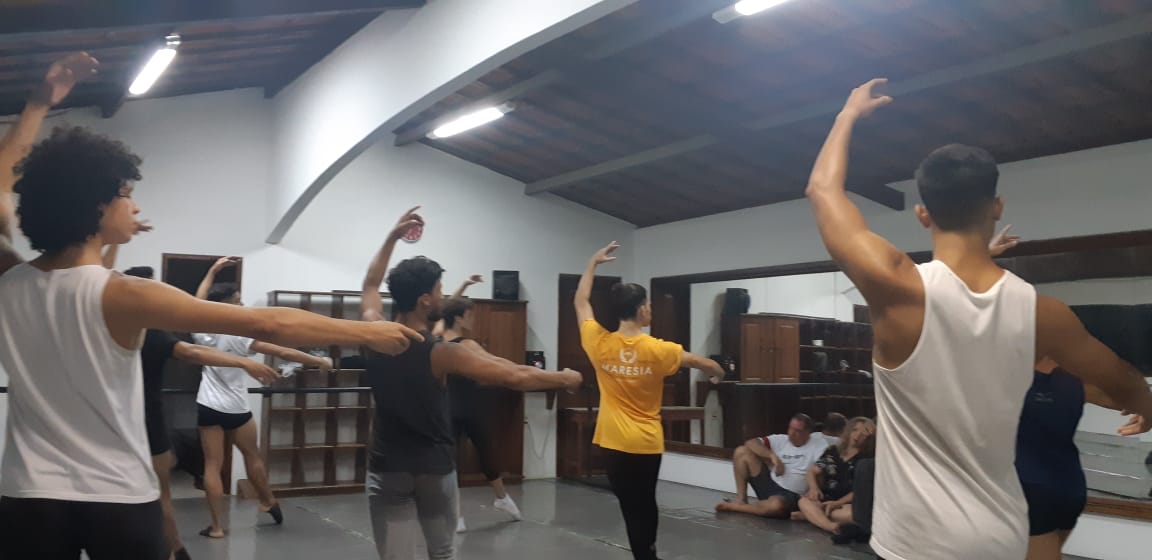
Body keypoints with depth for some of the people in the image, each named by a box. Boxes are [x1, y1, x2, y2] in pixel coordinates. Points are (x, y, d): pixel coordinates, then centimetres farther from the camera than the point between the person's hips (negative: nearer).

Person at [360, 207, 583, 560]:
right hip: (436, 469, -2)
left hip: (387, 470, 2)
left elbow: (370, 285, 14)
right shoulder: (440, 354, -18)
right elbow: (514, 377, -19)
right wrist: (563, 379, -3)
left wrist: (393, 237, 19)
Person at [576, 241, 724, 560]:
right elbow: (701, 363, 7)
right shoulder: (659, 350, -10)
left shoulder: (600, 344, -9)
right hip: (648, 442, 0)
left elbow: (581, 302, 7)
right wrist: (718, 374, 30)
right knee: (646, 504, 18)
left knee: (632, 508, 4)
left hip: (615, 441, 0)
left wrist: (593, 263, 16)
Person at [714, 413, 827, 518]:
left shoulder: (819, 444, -5)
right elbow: (750, 443, -1)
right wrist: (772, 456, -15)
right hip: (768, 484, 5)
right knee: (742, 451, -7)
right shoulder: (781, 440, 5)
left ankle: (735, 507, -16)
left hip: (790, 496, -4)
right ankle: (741, 499, -3)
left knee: (776, 505, -42)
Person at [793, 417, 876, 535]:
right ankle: (831, 526, -50)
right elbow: (812, 471, 18)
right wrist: (813, 488, -4)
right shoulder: (832, 451, 14)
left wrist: (837, 503, -18)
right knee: (804, 501, -26)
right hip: (826, 501, 3)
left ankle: (811, 514, -29)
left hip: (849, 504, -3)